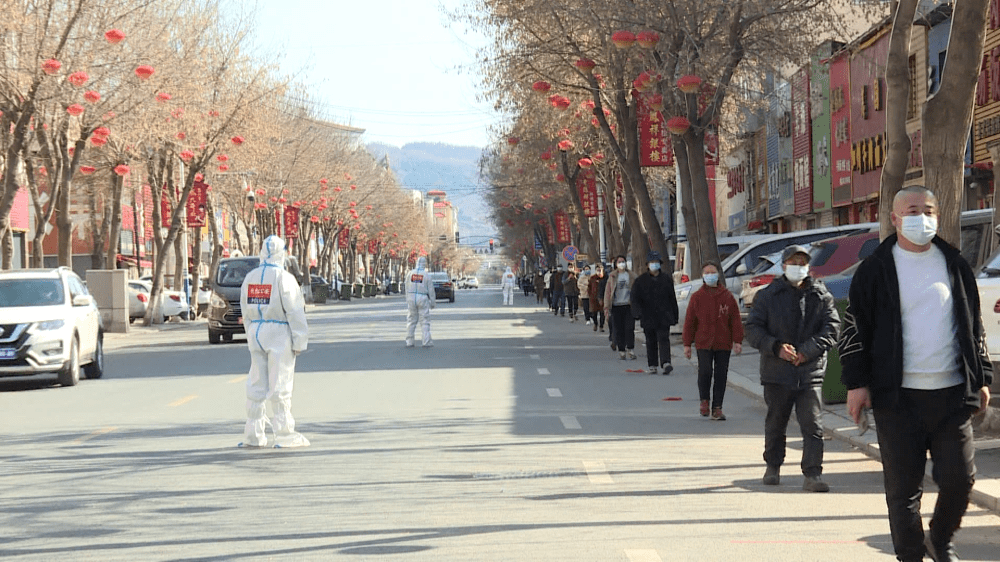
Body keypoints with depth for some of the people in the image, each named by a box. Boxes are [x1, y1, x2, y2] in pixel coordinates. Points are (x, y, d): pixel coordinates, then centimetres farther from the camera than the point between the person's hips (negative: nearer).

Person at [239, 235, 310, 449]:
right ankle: (284, 435, 0)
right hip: (279, 334, -6)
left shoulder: (250, 278, 8)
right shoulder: (283, 278, -10)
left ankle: (253, 434, 10)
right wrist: (299, 341, -7)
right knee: (280, 385, -3)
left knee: (256, 385, 9)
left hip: (256, 333, 6)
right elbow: (294, 312, -11)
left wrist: (252, 336, 17)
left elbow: (246, 312, 12)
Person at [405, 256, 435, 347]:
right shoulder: (426, 275, -6)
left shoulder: (410, 273, 1)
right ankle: (426, 342, -2)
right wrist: (432, 302, 7)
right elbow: (431, 289, -2)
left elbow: (407, 288, 6)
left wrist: (407, 300, 14)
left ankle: (409, 342, 7)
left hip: (411, 298, 3)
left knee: (411, 321, 8)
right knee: (425, 321, 2)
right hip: (422, 299, -3)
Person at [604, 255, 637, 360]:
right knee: (618, 329, 1)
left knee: (629, 328, -7)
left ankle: (630, 349, 0)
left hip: (629, 305, 0)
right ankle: (621, 350, 7)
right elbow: (607, 291, 7)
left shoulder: (631, 276, 9)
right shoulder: (612, 276, 8)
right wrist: (606, 306, 0)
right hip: (616, 306, 0)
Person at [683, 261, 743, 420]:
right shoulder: (697, 297, 4)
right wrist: (687, 344, 3)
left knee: (721, 375, 3)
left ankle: (717, 408, 12)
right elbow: (689, 321, 6)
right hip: (703, 343, -1)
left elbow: (735, 320, 6)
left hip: (723, 344, 1)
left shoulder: (727, 296, 5)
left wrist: (737, 341, -1)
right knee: (705, 371, -16)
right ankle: (704, 400, 7)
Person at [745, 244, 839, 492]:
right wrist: (776, 348, -13)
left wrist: (809, 351, -12)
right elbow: (753, 329, 2)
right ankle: (773, 466, 33)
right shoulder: (768, 295, 4)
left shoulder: (821, 295, 6)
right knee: (775, 422, 14)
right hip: (777, 370, 1)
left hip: (810, 371, -1)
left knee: (812, 424, -8)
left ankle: (812, 475, -9)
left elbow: (831, 327, 0)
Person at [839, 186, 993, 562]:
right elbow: (854, 328, 1)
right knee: (903, 485, 0)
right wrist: (857, 382, -5)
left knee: (960, 478, 1)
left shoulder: (955, 264, 11)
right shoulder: (876, 269, 1)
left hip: (951, 393, 3)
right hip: (898, 397, -3)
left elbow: (974, 326, 17)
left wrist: (981, 378, 13)